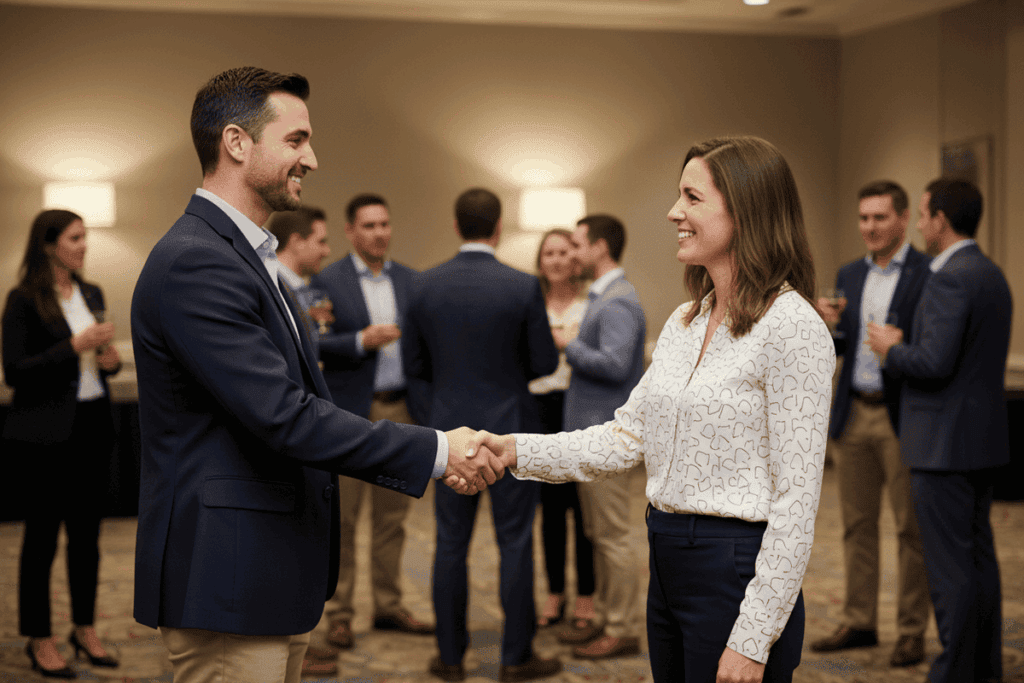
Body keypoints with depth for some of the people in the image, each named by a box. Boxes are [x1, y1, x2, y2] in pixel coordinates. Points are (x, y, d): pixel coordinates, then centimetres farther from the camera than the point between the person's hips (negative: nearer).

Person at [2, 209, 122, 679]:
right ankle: (39, 639, 12)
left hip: (94, 424, 6)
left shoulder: (92, 295, 11)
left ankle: (85, 628, 24)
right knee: (42, 534, 2)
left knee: (86, 531, 12)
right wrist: (74, 346, -20)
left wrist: (110, 360, -1)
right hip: (47, 432, -6)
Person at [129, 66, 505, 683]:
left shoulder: (247, 257, 16)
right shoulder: (194, 263, -18)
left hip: (276, 581, 10)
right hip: (226, 583, -10)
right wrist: (435, 450, -18)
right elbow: (285, 418, -23)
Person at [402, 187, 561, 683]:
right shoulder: (522, 287, -12)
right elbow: (545, 362, -6)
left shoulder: (426, 285, -3)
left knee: (451, 543, 10)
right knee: (515, 542, 6)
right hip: (510, 430, -3)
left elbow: (414, 364, 2)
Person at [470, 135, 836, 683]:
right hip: (667, 565, 8)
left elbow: (796, 499, -16)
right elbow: (629, 436, 10)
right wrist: (518, 451, -3)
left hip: (735, 570, -8)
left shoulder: (793, 328, -15)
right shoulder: (683, 323, 11)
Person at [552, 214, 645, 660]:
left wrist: (567, 346, -16)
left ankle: (622, 631, 3)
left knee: (612, 535, -4)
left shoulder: (618, 302, -16)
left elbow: (614, 364, -26)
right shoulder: (602, 297, 16)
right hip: (590, 429, 10)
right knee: (597, 533, 15)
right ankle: (606, 617, 23)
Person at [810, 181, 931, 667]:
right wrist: (827, 326, -7)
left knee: (910, 528, 1)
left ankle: (912, 633, 9)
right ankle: (859, 623, 22)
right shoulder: (849, 276, 13)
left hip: (901, 417, -6)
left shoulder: (929, 275, -7)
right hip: (853, 415, 6)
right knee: (857, 524, 12)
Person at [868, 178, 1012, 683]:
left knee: (950, 564, -3)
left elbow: (935, 362, -25)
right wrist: (905, 345, 15)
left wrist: (892, 350, -6)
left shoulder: (950, 279, -18)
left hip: (944, 442, -10)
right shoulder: (992, 275, 13)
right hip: (983, 437, 10)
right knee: (978, 555, 16)